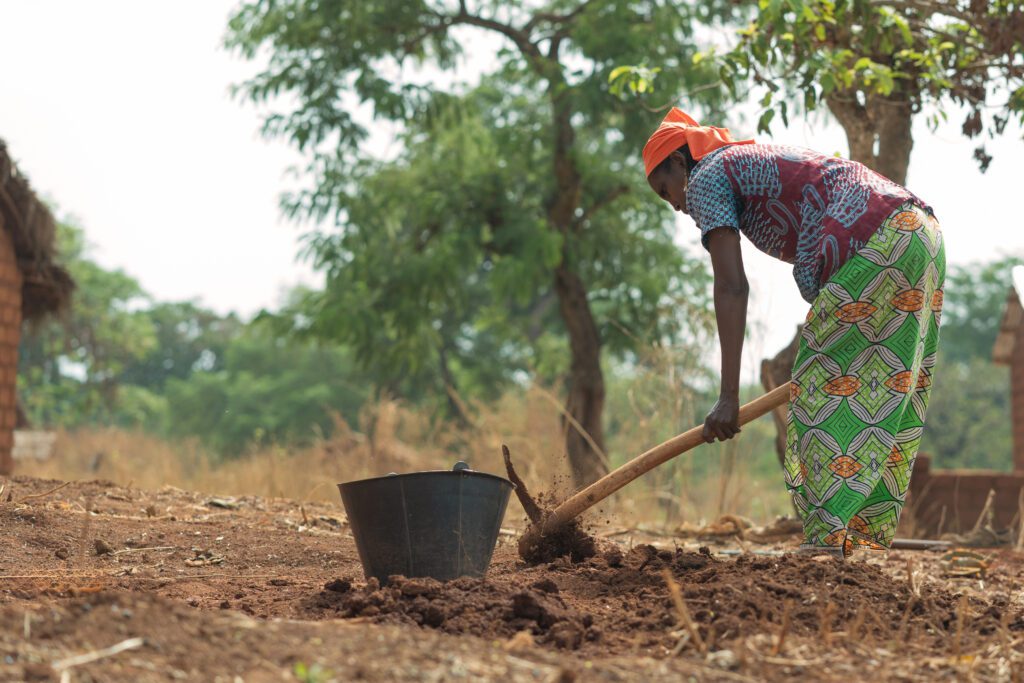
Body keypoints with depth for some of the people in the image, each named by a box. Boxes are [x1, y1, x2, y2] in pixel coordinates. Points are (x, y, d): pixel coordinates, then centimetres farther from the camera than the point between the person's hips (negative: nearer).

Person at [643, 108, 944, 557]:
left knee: (821, 391, -1)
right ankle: (871, 536, 14)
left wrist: (729, 396, -9)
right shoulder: (763, 160, 32)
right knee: (890, 395, 11)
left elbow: (732, 288, -7)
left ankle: (826, 540, -3)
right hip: (923, 230, 9)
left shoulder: (708, 177, 5)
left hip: (875, 244, -9)